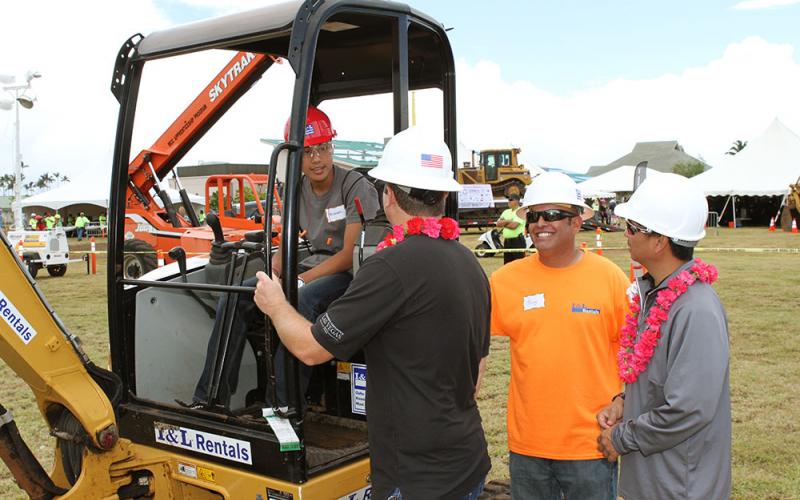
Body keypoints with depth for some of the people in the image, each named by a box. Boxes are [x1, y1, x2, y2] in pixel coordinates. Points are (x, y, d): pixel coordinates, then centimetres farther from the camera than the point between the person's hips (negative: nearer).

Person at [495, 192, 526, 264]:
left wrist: (503, 223, -3)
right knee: (507, 263, 12)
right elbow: (498, 224, 7)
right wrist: (508, 221, -9)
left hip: (518, 241, -8)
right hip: (507, 241, 8)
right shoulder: (506, 212, 16)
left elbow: (513, 225, -18)